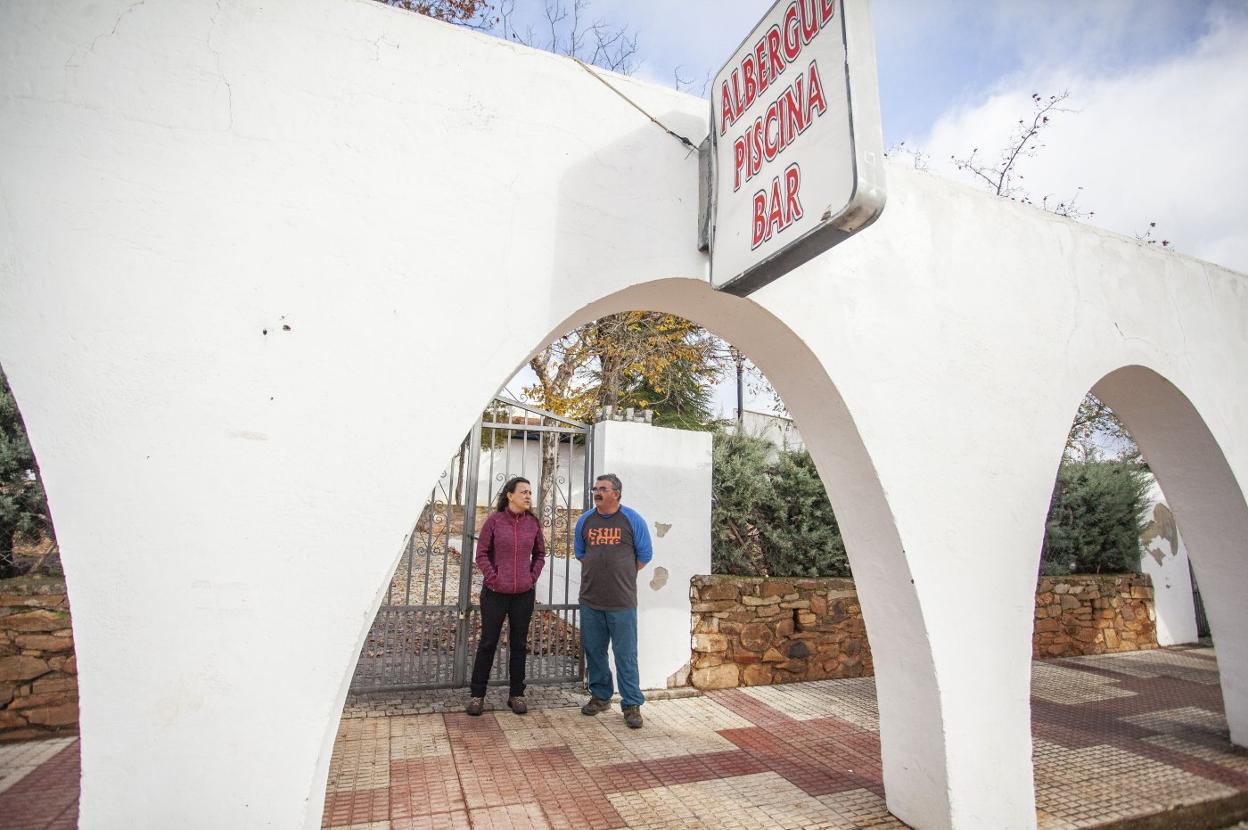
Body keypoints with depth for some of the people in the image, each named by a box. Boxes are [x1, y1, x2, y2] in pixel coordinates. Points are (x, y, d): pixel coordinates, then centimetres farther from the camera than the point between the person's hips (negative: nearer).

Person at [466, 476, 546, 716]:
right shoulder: (494, 520, -6)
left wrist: (533, 577, 1)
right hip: (495, 593, -2)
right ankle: (477, 694, 21)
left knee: (519, 644, 11)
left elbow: (540, 554, 12)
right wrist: (493, 578, -10)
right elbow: (482, 553, -3)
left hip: (524, 594, 3)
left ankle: (517, 694, 25)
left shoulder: (533, 523, 2)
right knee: (488, 643, 7)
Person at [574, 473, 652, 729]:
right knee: (593, 651, 12)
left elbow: (644, 555, 5)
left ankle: (632, 704, 14)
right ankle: (600, 696, 30)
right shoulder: (585, 520, 5)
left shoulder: (632, 520, -4)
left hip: (622, 602, -3)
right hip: (590, 600, 4)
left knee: (626, 655, 1)